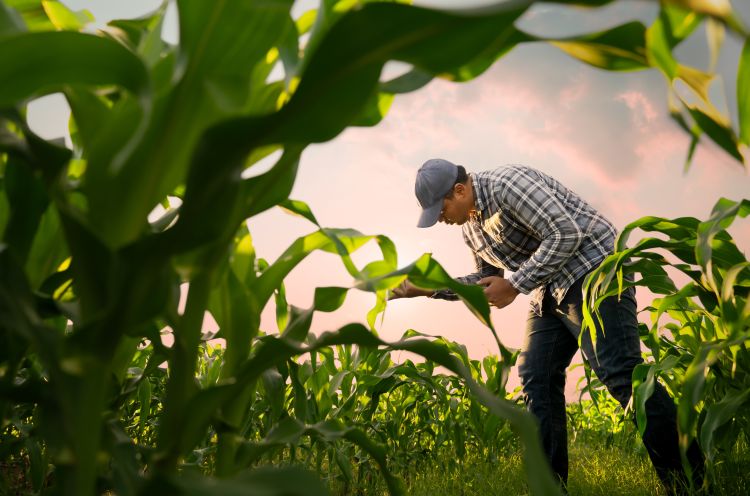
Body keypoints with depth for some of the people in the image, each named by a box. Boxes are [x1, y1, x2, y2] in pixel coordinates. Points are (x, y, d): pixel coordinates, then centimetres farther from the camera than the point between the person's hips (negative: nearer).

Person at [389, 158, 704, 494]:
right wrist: (429, 287, 14)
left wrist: (515, 285, -19)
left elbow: (567, 234, -22)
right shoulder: (469, 227, 13)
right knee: (535, 378, 2)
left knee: (618, 372, -19)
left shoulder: (507, 183, -17)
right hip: (551, 292, 10)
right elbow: (487, 280, 24)